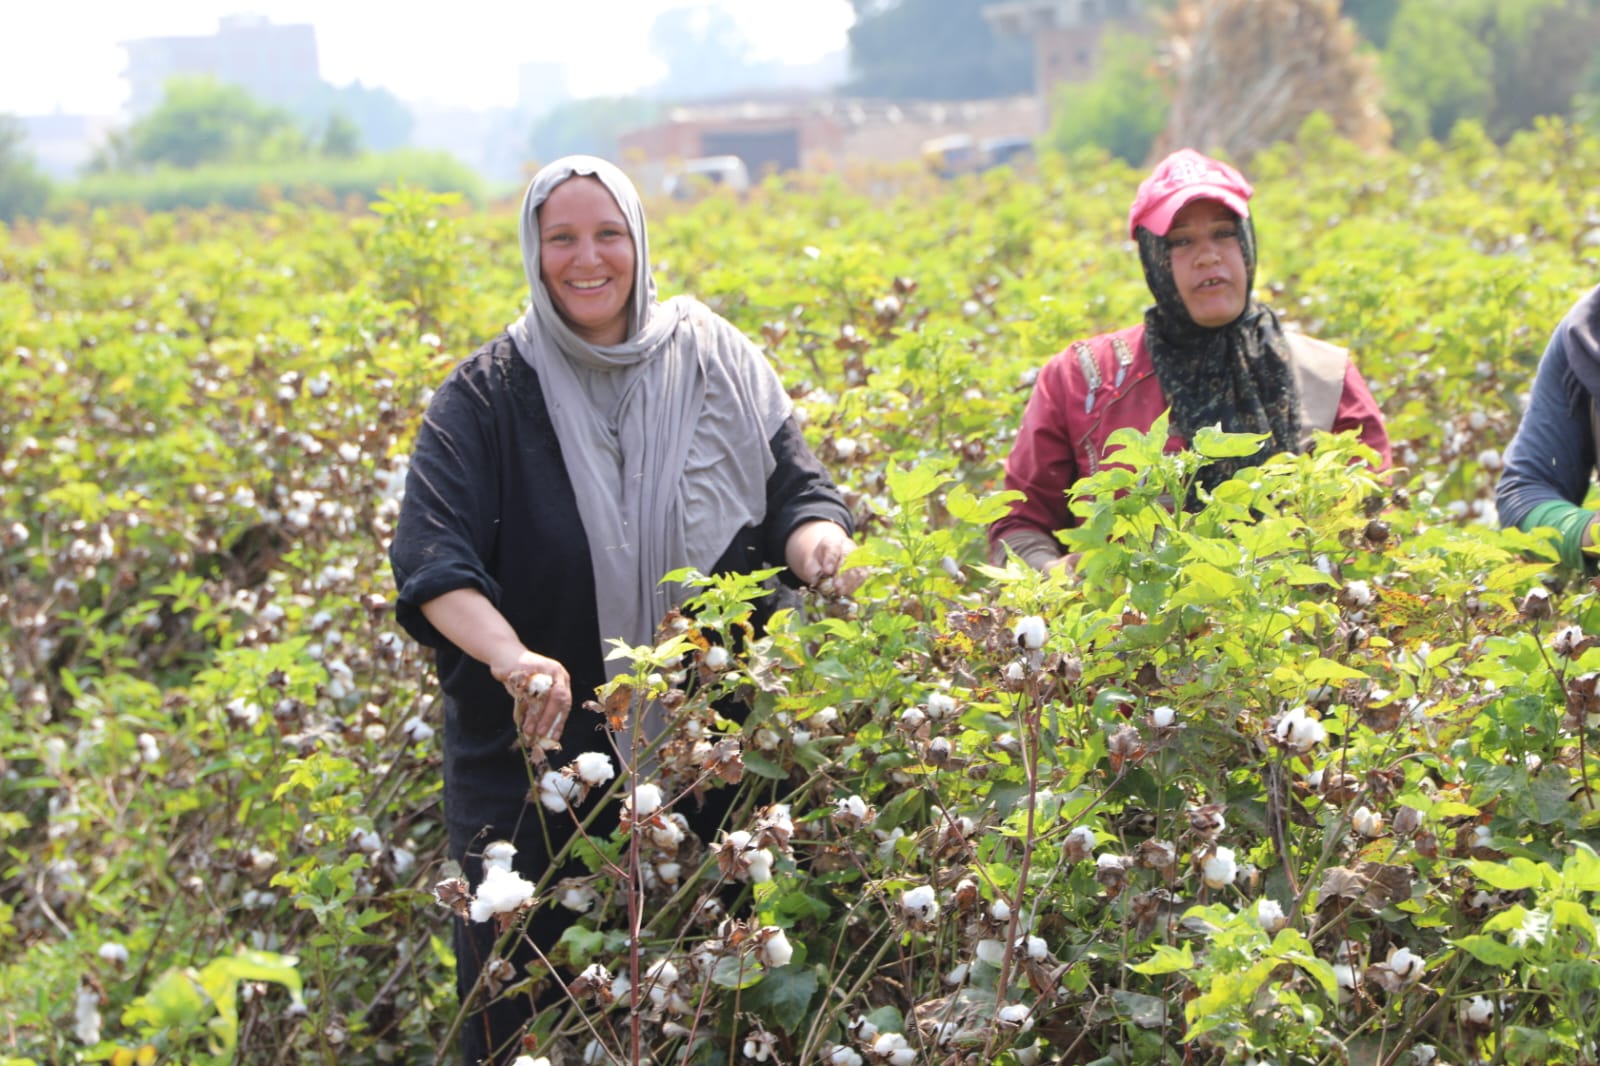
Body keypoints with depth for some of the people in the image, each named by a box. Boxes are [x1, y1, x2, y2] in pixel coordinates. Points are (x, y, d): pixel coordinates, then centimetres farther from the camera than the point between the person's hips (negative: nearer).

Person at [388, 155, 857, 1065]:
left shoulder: (719, 366, 4)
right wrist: (507, 654, -33)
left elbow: (797, 488, 7)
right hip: (534, 758, -1)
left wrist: (817, 539, -18)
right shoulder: (484, 399, -3)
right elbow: (433, 559, -14)